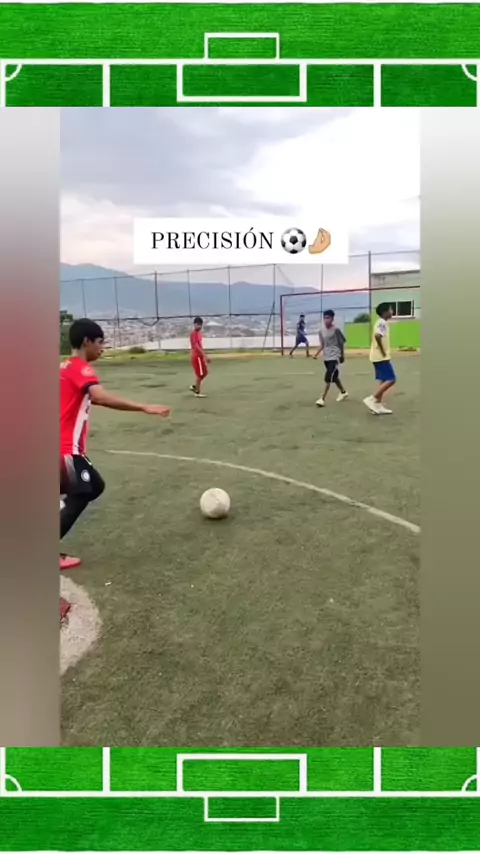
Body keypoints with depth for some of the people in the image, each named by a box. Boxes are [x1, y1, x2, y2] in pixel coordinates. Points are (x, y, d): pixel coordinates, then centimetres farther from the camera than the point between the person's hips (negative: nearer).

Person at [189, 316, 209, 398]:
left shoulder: (199, 332, 14)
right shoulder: (193, 333, -15)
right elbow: (196, 346, -24)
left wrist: (204, 355, 19)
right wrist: (205, 355, -30)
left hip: (200, 356, 9)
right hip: (197, 356, -9)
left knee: (205, 373, 13)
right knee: (200, 374, -4)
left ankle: (194, 386, 24)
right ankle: (198, 392, 6)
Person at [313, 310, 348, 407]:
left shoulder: (336, 330, -11)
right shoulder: (322, 331, 5)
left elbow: (342, 343, -2)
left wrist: (342, 356, 3)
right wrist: (317, 354, 1)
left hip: (334, 357, -7)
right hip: (326, 357, 7)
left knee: (328, 378, -16)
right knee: (334, 377, 18)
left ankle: (322, 399, -17)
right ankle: (343, 392, 39)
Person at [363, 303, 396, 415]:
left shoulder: (382, 323, 16)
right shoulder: (382, 323, -15)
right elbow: (377, 336, -32)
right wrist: (383, 352, -23)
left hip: (378, 357, 10)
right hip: (381, 357, -10)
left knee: (384, 381, 12)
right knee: (391, 380, -10)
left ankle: (378, 405, 13)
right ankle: (371, 399, -10)